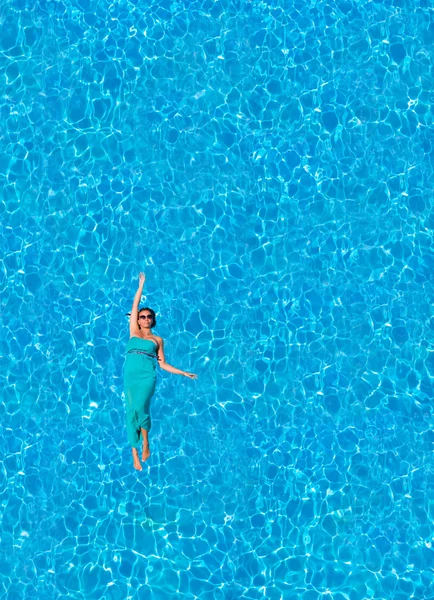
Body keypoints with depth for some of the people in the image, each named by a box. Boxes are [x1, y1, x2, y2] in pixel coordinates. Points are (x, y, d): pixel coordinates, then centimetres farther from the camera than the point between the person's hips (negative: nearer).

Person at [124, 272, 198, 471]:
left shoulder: (157, 340, 14)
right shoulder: (133, 333, 15)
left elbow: (163, 364, 13)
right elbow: (134, 307, 12)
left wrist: (183, 373, 8)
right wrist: (141, 286, 12)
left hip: (147, 376, -2)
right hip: (131, 375, 2)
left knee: (140, 409, -20)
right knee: (131, 411, -1)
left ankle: (145, 442, 3)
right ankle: (135, 453, 5)